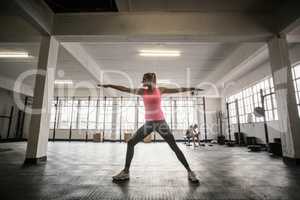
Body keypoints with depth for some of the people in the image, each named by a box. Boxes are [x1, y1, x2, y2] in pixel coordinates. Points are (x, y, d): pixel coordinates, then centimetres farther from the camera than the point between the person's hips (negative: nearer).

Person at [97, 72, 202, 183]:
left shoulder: (160, 90, 4)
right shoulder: (142, 91, 7)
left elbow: (177, 89, 8)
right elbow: (125, 89, 6)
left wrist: (192, 89, 12)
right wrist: (108, 85, 6)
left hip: (160, 122, -3)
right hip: (148, 123, 3)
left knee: (174, 147, -3)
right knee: (130, 143, -1)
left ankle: (189, 171, 10)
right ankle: (126, 171, 11)